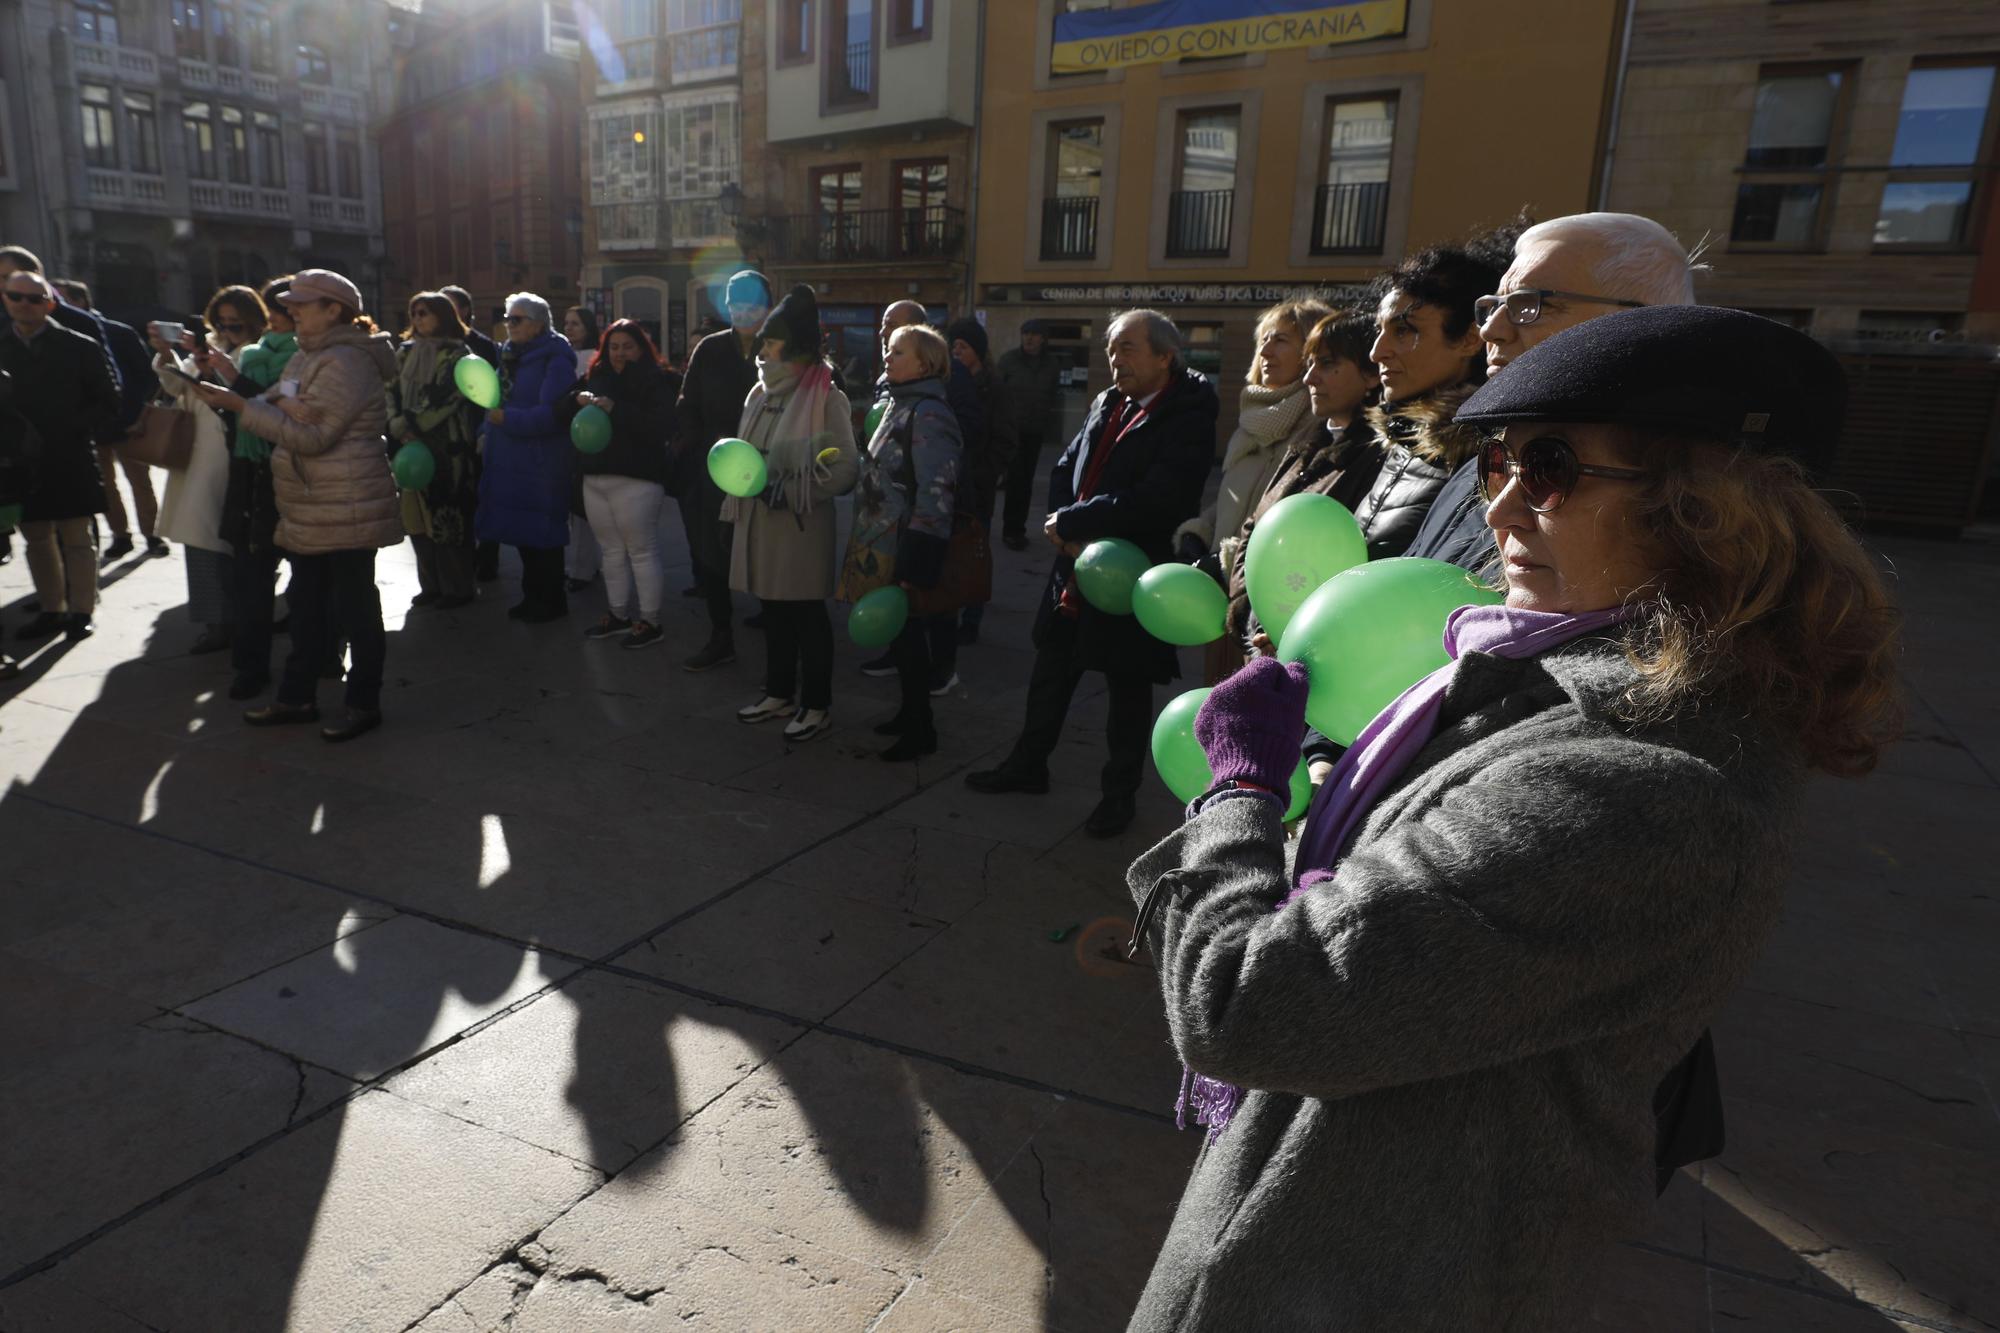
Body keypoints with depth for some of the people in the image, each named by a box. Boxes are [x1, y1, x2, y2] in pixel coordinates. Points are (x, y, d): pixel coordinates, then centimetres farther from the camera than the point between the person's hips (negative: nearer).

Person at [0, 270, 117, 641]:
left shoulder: (80, 348, -2)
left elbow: (107, 403, -1)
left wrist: (73, 430, -11)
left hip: (69, 460, -4)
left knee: (77, 538, 2)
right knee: (36, 539, 12)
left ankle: (81, 612, 10)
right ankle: (51, 609, 23)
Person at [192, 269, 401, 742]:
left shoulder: (344, 363, -16)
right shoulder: (308, 357, 17)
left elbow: (311, 435, -21)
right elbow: (278, 408, 17)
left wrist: (239, 404, -18)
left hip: (346, 511, -10)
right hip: (308, 511, 10)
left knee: (354, 605, -1)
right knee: (307, 605, 16)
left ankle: (364, 703, 9)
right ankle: (297, 697, 27)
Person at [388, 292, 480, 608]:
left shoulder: (456, 354, -3)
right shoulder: (406, 353, 15)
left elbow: (443, 399, -13)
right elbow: (392, 392, 10)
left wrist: (409, 424, -13)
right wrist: (397, 426, -7)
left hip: (447, 447, -6)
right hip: (412, 446, 6)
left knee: (448, 517, -4)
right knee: (418, 517, 7)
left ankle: (458, 587, 5)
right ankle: (432, 584, 17)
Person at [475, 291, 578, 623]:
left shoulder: (555, 360, -11)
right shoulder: (511, 356, 15)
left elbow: (550, 415, -21)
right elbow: (498, 402, 24)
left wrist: (507, 418, -22)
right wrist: (486, 435, 12)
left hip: (542, 465, -8)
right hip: (512, 461, 8)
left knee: (541, 536, -2)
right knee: (523, 533, 13)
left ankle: (552, 601, 9)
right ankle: (533, 595, 24)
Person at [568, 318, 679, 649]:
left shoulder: (656, 381, -5)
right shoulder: (598, 378, 15)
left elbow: (662, 428, -19)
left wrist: (616, 409, -22)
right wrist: (579, 399, -2)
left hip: (635, 480, -7)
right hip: (595, 478, 7)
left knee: (642, 551, -2)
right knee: (611, 550, 14)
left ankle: (650, 622, 5)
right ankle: (618, 615, 24)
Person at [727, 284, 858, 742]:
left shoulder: (826, 398, -10)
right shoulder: (761, 394, 10)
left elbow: (845, 469, -14)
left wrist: (789, 490, -19)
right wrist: (736, 509, 9)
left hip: (802, 526, -6)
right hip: (758, 523, 7)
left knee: (808, 615, 3)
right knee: (773, 611, 15)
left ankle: (817, 704, 15)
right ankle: (780, 693, 29)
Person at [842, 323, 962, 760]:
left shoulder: (929, 414, -16)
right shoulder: (899, 404, 13)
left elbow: (936, 494, -21)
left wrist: (915, 564, -22)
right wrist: (865, 544, 19)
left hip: (904, 547, -9)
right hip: (883, 543, 9)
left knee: (906, 632, 0)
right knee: (898, 631, 16)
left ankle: (920, 731, 12)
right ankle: (911, 713, 30)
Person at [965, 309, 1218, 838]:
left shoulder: (1189, 416, -14)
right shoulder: (1106, 404, 8)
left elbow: (1158, 500, -24)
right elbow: (1065, 470, 11)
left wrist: (1069, 522, -18)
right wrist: (1069, 530, -9)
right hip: (1076, 568, 7)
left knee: (1128, 690, 9)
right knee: (1050, 673, 17)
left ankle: (1119, 794, 26)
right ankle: (1028, 764, 36)